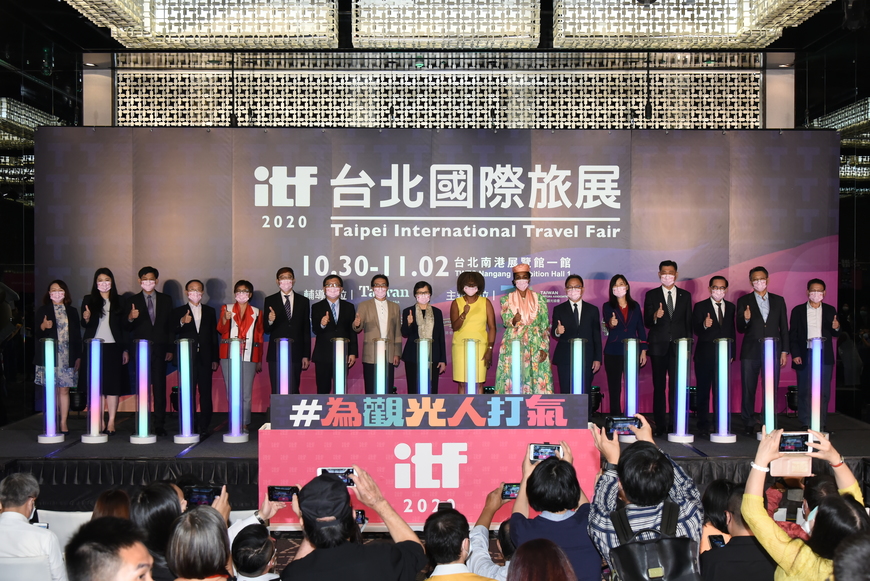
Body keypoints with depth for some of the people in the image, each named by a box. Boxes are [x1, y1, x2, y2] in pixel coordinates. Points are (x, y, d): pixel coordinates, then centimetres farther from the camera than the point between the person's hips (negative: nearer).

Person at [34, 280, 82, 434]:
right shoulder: (42, 311, 7)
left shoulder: (72, 311, 12)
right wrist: (43, 327, -19)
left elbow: (77, 335, 11)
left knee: (64, 389, 1)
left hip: (67, 357, 1)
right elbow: (36, 335, 3)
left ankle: (63, 423, 5)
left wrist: (78, 356, 5)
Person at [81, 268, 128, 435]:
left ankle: (111, 422, -1)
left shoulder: (119, 301, 9)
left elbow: (124, 327, 9)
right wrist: (86, 318, -21)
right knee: (97, 385, 0)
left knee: (113, 384, -3)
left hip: (113, 347, 0)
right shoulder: (89, 300, 7)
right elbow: (84, 325, 3)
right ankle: (99, 422, 6)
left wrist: (125, 349, 6)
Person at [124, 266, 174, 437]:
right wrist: (130, 318, -19)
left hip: (159, 349, 0)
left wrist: (170, 349, 3)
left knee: (160, 386, -1)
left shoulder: (166, 300, 10)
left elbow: (170, 326, 8)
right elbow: (127, 329, 4)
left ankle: (159, 424, 3)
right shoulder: (132, 301, 7)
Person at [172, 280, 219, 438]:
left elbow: (214, 336, 10)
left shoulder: (210, 311, 14)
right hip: (187, 358, -1)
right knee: (188, 393, 0)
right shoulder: (179, 312, 9)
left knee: (205, 393, -2)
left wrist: (215, 358, 5)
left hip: (205, 358, 1)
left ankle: (204, 426, 2)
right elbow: (173, 333, -3)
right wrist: (182, 322, -23)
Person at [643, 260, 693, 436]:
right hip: (659, 347, -1)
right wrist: (655, 316, -21)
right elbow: (646, 322, 1)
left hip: (679, 347, 1)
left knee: (677, 386, -2)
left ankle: (676, 424, 4)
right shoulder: (651, 295, 6)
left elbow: (689, 322, 11)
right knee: (659, 386, 2)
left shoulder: (685, 295, 11)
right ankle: (660, 425, 6)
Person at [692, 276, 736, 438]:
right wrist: (704, 325, -32)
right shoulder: (700, 307, 0)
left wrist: (732, 353, 6)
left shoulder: (731, 307, 11)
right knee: (703, 392, 1)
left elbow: (732, 331, 12)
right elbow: (696, 330, -10)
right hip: (704, 356, -2)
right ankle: (703, 427, 7)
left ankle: (721, 426, 10)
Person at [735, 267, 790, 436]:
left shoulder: (778, 300, 11)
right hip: (751, 352, -1)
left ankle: (770, 424, 10)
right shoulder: (744, 301, 5)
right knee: (748, 389, 1)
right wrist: (746, 319, -21)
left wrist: (784, 351, 5)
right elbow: (740, 329, 1)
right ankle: (749, 424, 9)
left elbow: (784, 327, 11)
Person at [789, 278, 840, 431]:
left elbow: (835, 335, 10)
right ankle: (805, 424, 9)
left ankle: (822, 424, 9)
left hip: (824, 356, 1)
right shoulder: (798, 310, 5)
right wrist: (795, 354, -6)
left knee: (824, 392, 2)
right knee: (804, 391, 2)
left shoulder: (830, 310, 9)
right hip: (805, 356, -1)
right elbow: (792, 335, 3)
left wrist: (836, 328, -13)